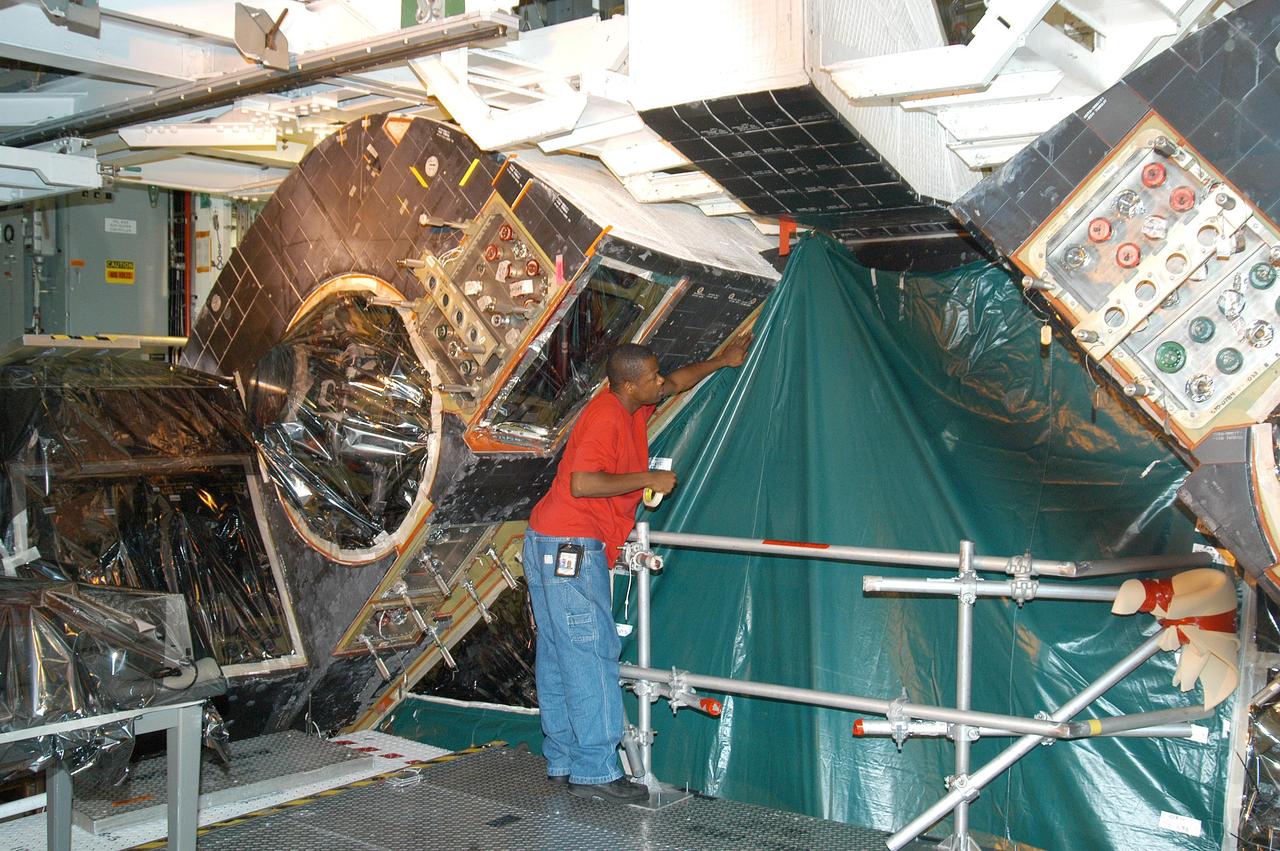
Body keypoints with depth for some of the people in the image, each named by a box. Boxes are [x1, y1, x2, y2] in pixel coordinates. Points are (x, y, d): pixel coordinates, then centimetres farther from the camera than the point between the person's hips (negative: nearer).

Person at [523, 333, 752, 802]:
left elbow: (677, 382, 33)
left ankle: (563, 762, 18)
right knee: (591, 654, -9)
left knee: (557, 654, 11)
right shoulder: (606, 416, -15)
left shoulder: (632, 408, 13)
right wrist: (648, 479, -17)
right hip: (570, 546, -10)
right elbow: (582, 484, -25)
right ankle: (594, 770, -7)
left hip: (551, 545, 10)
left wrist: (722, 360, 39)